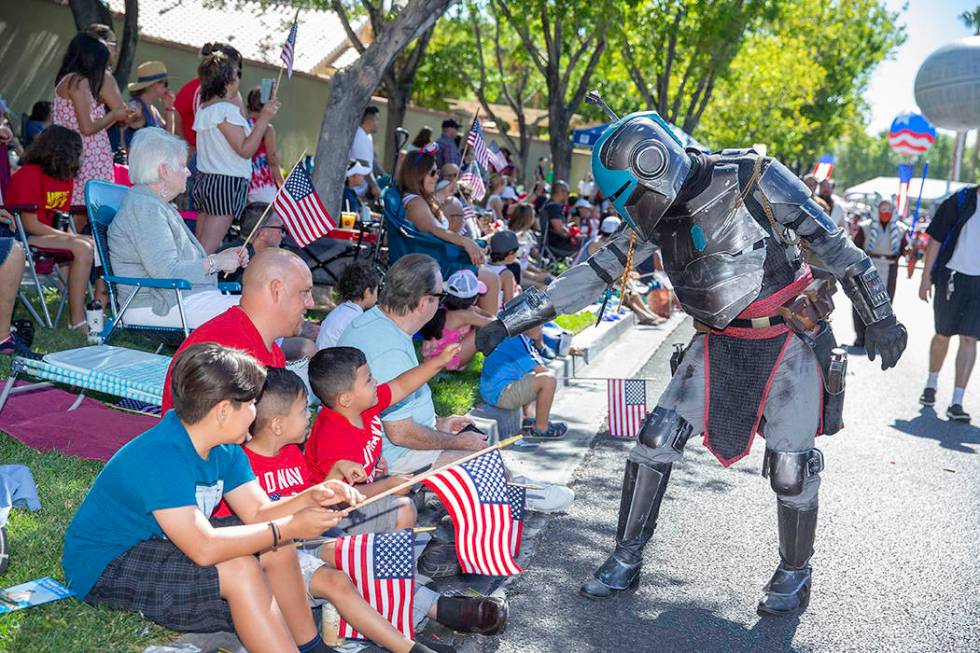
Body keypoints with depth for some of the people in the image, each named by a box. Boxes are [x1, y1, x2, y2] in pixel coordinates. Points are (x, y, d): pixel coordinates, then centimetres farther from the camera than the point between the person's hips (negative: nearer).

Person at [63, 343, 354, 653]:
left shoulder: (224, 449, -3)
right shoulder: (161, 458, -32)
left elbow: (258, 514, -3)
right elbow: (204, 548, -39)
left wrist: (309, 498, -22)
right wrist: (290, 527, -34)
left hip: (159, 546, 9)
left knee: (275, 550, -3)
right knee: (239, 569, -27)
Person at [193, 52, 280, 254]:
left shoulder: (203, 109, 15)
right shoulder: (227, 110, -12)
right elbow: (245, 150, -16)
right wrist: (264, 118, -14)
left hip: (204, 180, 9)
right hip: (226, 183, -9)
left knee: (199, 247, 8)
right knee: (208, 250, -11)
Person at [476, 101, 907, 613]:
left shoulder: (753, 179, -18)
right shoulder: (655, 215, -3)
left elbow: (831, 242, -11)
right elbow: (593, 276, -2)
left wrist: (879, 318, -8)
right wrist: (507, 322, -6)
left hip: (790, 340, -4)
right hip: (719, 343, 5)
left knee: (790, 468, -2)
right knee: (655, 440, -3)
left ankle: (795, 573, 24)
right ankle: (626, 560, 10)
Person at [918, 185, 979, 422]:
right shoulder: (961, 201, -6)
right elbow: (936, 239, -3)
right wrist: (926, 277, -5)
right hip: (952, 276, -2)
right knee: (943, 336, 11)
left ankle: (956, 402, -5)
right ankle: (931, 383, 35)